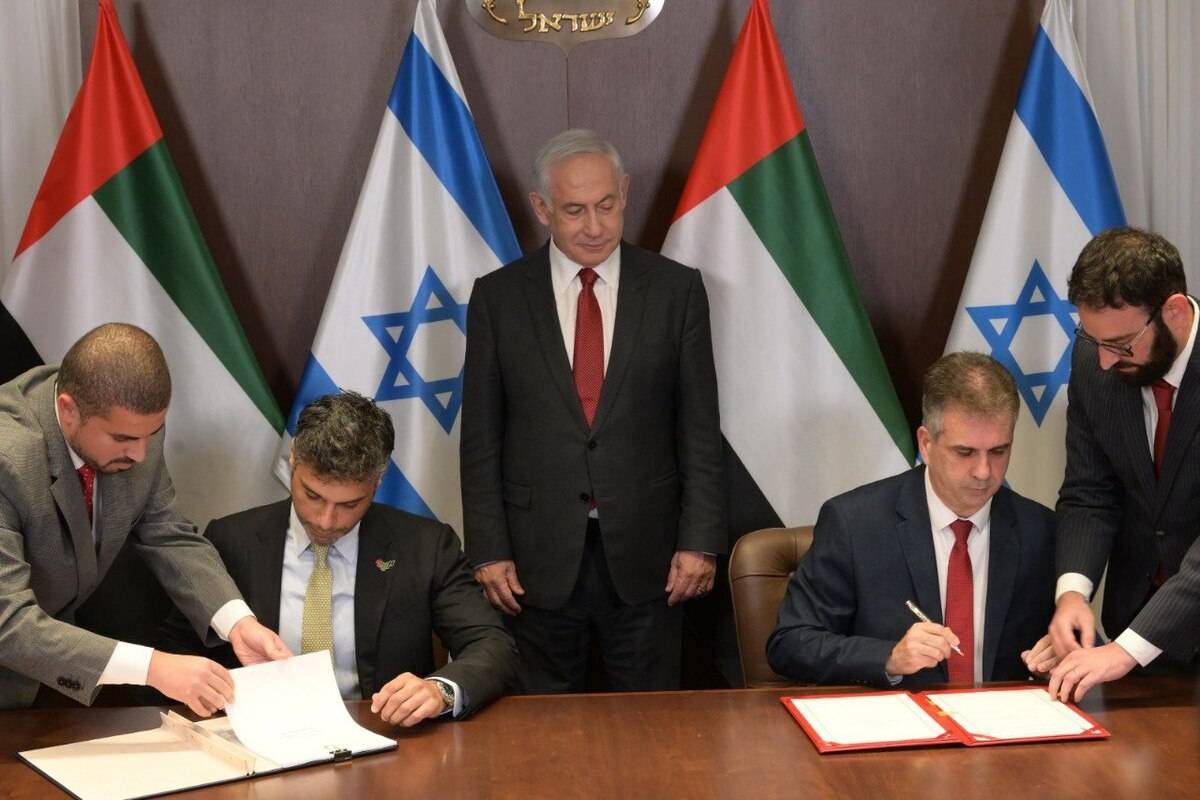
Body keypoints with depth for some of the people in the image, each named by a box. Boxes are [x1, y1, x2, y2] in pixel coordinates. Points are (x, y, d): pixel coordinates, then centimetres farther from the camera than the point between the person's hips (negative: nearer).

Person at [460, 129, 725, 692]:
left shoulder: (675, 289, 2)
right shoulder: (498, 297, 2)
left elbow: (700, 427, 2)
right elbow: (480, 437, 3)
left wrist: (701, 540, -4)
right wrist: (488, 551, -3)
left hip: (646, 557, 0)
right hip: (538, 560, 0)